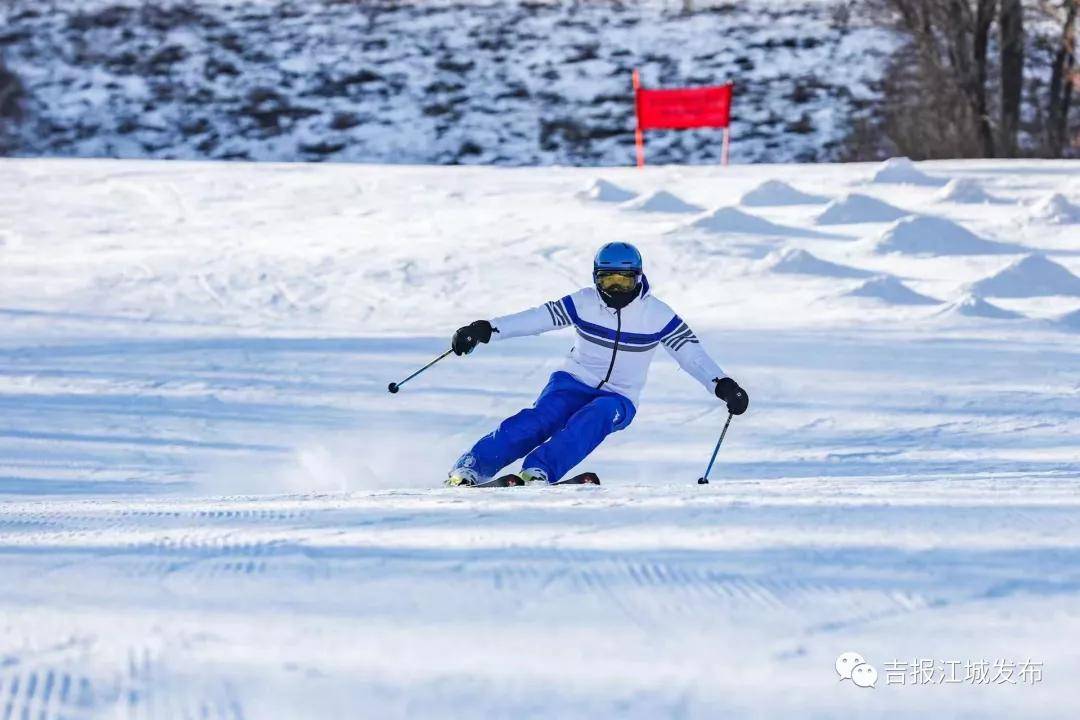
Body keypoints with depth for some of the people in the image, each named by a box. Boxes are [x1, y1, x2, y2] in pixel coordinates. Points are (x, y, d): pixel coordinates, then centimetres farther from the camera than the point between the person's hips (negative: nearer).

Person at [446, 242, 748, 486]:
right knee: (540, 420, -29)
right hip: (573, 383, 0)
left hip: (618, 399, 0)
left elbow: (691, 352, -10)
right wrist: (485, 329, -16)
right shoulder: (584, 303, -4)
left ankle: (539, 470, -46)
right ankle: (472, 467, -31)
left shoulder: (655, 314, -7)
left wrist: (722, 385, -24)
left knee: (592, 419, -36)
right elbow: (537, 317, -7)